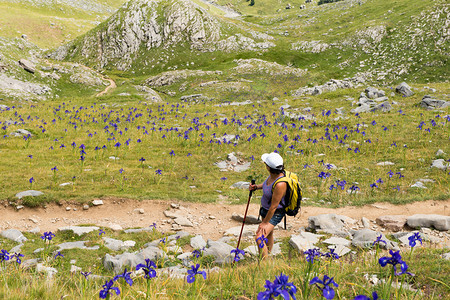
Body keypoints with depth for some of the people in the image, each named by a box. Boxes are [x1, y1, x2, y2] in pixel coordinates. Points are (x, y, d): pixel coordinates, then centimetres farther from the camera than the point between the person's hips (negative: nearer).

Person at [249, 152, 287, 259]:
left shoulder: (280, 184, -37)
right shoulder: (274, 174, -12)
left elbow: (273, 207, -28)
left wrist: (265, 222, -18)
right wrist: (257, 186, -5)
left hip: (275, 213, -9)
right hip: (265, 209, 9)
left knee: (259, 239, -18)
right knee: (269, 234, 28)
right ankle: (267, 255, 51)